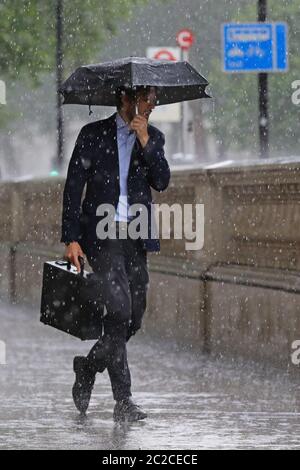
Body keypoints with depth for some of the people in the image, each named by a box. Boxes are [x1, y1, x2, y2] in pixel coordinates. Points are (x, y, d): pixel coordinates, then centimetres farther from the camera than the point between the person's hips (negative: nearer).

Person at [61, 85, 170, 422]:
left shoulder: (153, 138, 12)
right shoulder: (94, 134, 2)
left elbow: (161, 182, -2)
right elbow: (73, 188, 0)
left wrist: (145, 141, -13)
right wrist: (71, 239, -7)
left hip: (136, 240, 5)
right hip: (101, 236, -5)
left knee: (133, 319, 4)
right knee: (119, 310, -16)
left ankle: (86, 368, 29)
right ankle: (123, 400, -12)